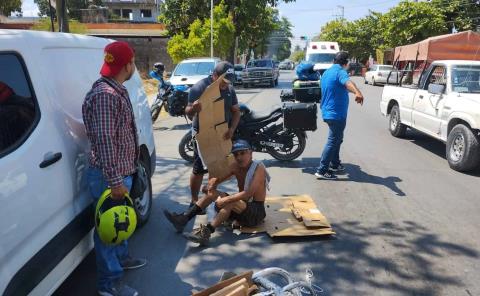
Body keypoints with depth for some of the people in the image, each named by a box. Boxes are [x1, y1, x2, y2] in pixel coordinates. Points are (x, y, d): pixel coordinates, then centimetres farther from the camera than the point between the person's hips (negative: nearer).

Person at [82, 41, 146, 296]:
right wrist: (114, 180, -27)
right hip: (109, 175, -10)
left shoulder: (117, 90, 10)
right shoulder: (105, 94, -22)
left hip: (120, 171, 10)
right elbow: (104, 140, -27)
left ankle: (121, 257, 44)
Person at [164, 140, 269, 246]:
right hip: (240, 208, 7)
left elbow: (248, 193, -29)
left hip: (256, 211, -7)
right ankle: (183, 218, -14)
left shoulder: (258, 168, -17)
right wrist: (211, 185, -17)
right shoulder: (236, 167, 4)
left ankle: (206, 231, -45)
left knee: (230, 202, -35)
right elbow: (216, 179, 6)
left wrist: (225, 200, -32)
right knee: (211, 192, -5)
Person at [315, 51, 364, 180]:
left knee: (337, 139, 22)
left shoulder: (326, 72, 15)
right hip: (337, 113, -10)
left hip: (328, 112, 10)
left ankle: (335, 164, 32)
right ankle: (322, 171, -8)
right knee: (333, 141, -7)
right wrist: (357, 92, -57)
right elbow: (347, 82, -37)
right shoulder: (340, 72, -14)